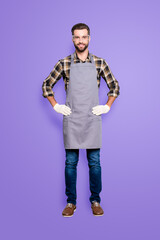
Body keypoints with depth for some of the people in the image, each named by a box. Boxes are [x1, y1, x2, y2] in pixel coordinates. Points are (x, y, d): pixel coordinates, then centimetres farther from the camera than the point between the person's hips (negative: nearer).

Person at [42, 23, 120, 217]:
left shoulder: (99, 63, 4)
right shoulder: (64, 63, 2)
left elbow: (114, 86, 12)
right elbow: (46, 85, 10)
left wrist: (107, 106, 4)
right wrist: (56, 106, 2)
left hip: (92, 119, 1)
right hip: (71, 119, 0)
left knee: (94, 162, 5)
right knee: (71, 162, 5)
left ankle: (95, 201, 19)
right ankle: (71, 202, 18)